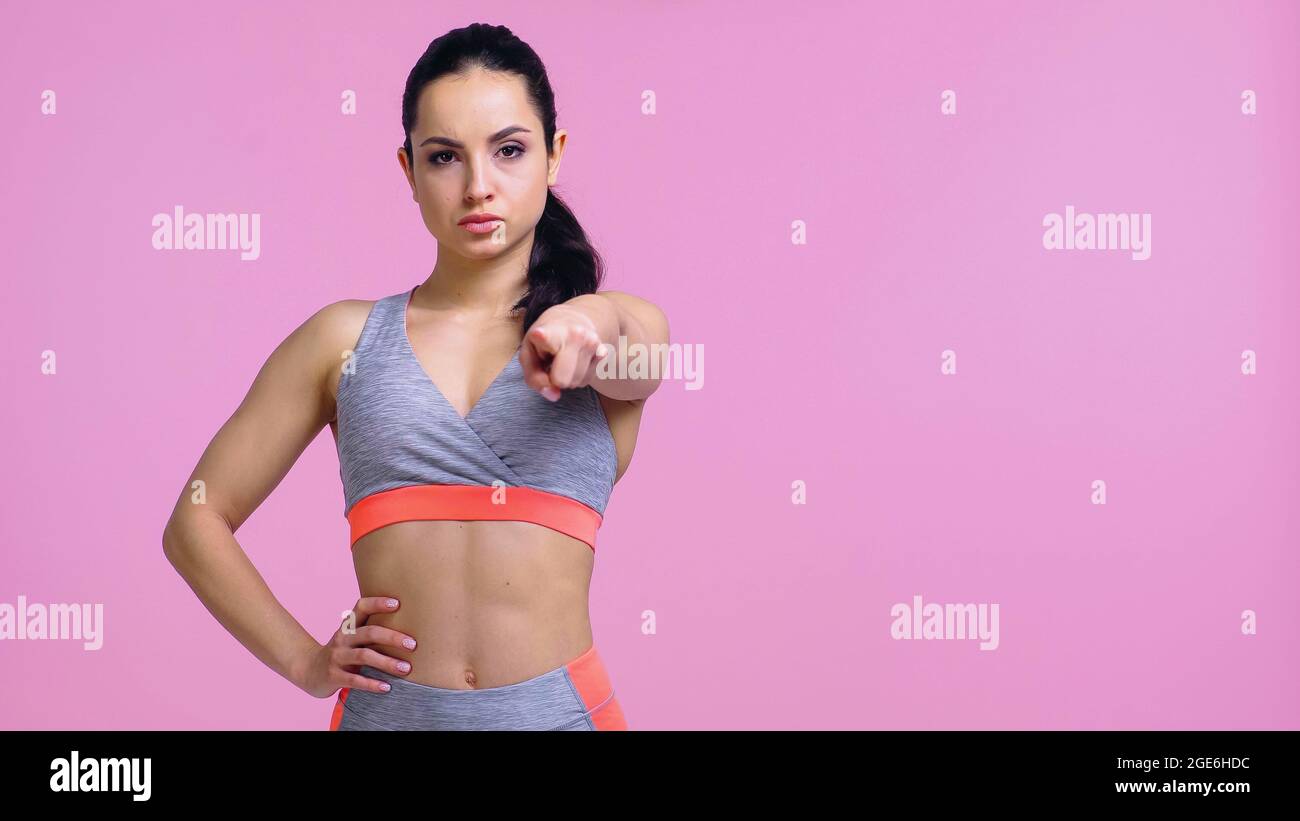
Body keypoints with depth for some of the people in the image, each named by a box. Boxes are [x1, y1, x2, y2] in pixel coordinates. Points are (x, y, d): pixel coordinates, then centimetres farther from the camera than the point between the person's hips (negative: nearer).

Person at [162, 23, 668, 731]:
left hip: (558, 707, 0)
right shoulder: (345, 339, 4)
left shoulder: (622, 326, 3)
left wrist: (588, 324, -42)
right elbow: (197, 522, 8)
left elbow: (634, 364, -21)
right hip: (386, 707, 1)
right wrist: (305, 662, -1)